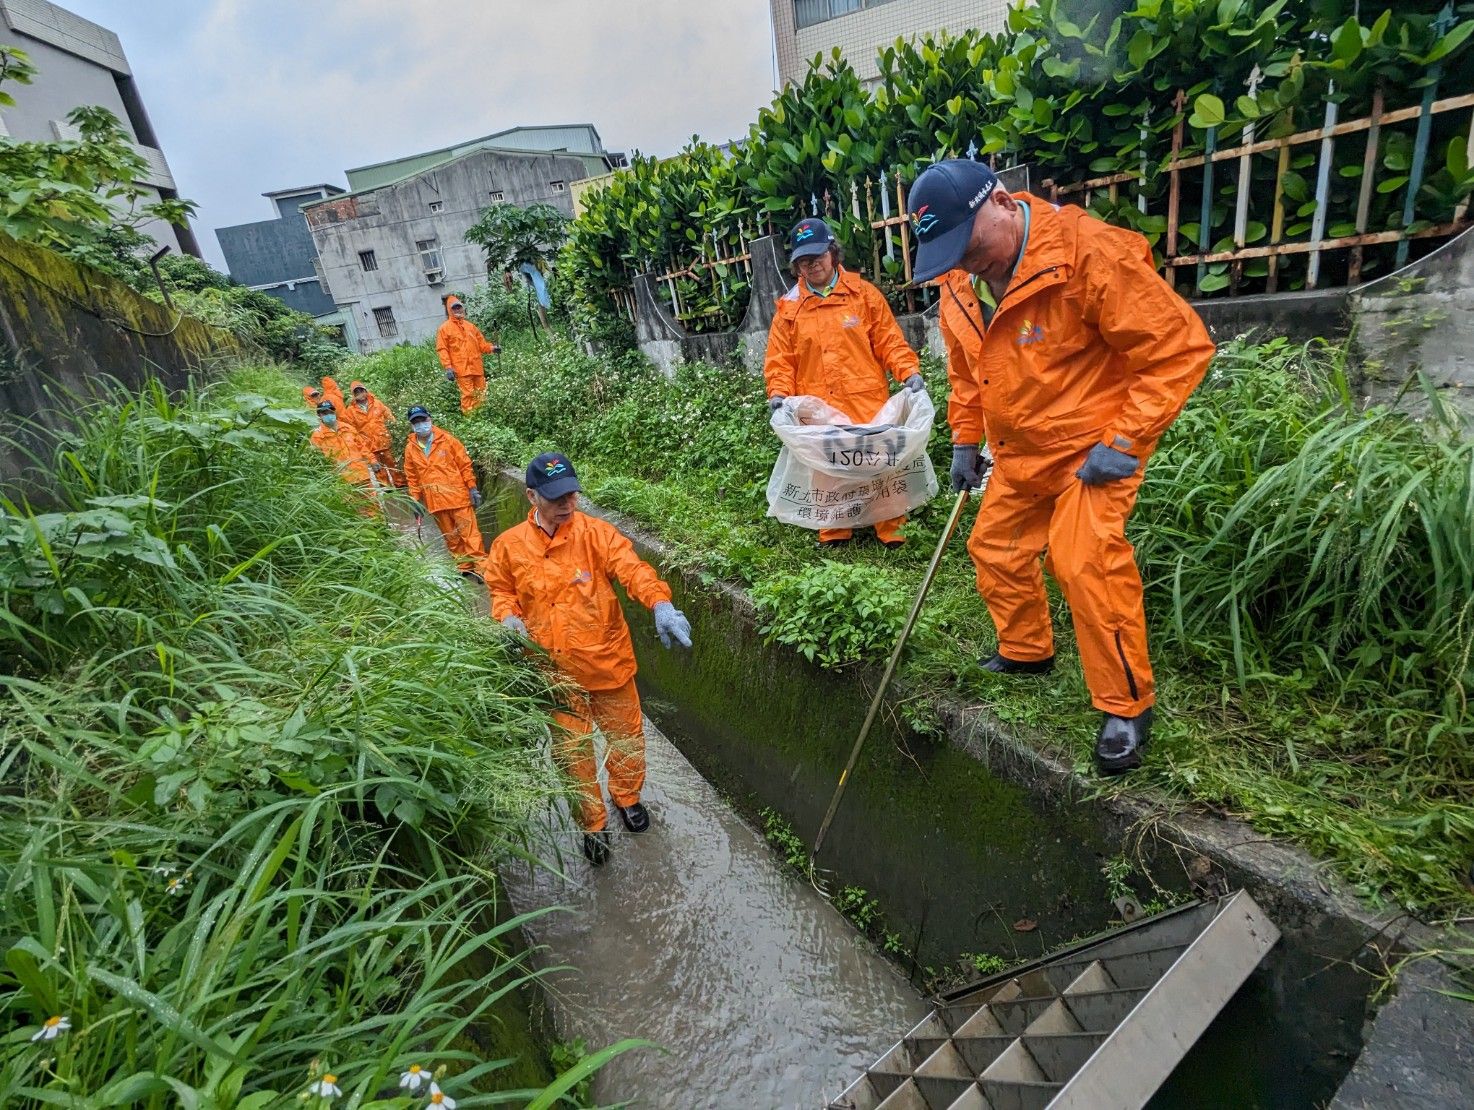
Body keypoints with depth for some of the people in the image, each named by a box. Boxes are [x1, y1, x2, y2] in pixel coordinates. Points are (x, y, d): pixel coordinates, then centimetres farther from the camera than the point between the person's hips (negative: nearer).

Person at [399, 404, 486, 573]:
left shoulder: (447, 440, -4)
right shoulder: (410, 448, 4)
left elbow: (465, 464, -3)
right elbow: (412, 477, 11)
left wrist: (472, 488, -6)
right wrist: (416, 500, 8)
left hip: (458, 495, -3)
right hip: (435, 501, 3)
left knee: (469, 533, -4)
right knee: (450, 537, 11)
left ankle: (480, 567, 1)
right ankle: (464, 566, 22)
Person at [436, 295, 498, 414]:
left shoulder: (471, 326, 19)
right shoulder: (444, 328, 3)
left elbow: (481, 343, 20)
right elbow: (442, 349, -3)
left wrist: (491, 348, -1)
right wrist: (448, 367, -13)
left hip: (477, 367, 6)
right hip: (462, 368, -5)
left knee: (481, 394, 8)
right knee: (468, 395, -11)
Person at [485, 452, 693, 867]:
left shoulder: (595, 532, -12)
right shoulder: (509, 545, -4)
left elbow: (631, 567, -26)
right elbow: (501, 591, 10)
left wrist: (661, 604, -44)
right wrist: (510, 619, -12)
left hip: (607, 660, -1)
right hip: (554, 669, 1)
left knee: (627, 737, 16)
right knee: (571, 751, 14)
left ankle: (626, 795, 48)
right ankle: (592, 822, 38)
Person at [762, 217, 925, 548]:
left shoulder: (863, 293, 5)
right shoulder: (789, 307, 8)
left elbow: (889, 342, 3)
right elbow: (780, 359, 6)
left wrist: (909, 372, -12)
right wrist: (779, 393, -11)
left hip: (867, 403, -1)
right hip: (817, 410, 1)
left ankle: (890, 529, 17)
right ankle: (834, 532, 24)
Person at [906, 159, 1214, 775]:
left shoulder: (1092, 253, -24)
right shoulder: (960, 277, -2)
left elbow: (1180, 346, -20)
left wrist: (1125, 441, -21)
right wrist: (965, 438, 12)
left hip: (1092, 444, -7)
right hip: (1018, 448, 8)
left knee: (1085, 561, -20)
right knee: (995, 547, 12)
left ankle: (1127, 706, -2)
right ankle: (1026, 651, 38)